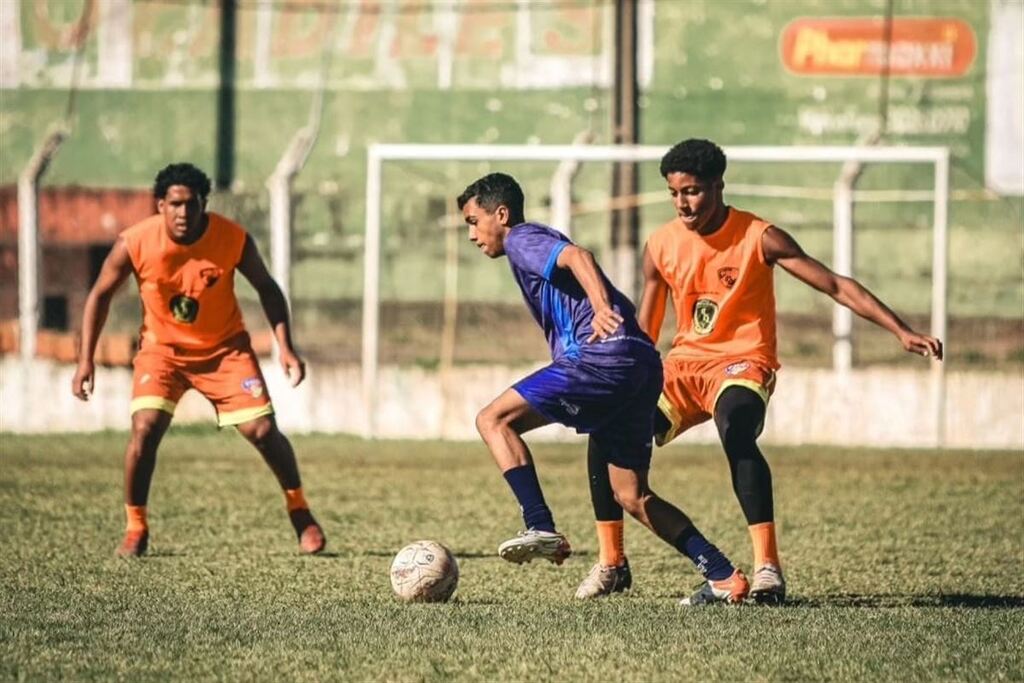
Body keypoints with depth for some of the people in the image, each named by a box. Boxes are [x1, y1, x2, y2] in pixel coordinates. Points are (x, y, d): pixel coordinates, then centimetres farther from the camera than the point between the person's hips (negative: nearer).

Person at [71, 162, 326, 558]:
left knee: (263, 430, -7)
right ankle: (135, 529, -3)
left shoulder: (234, 240, -20)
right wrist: (86, 359, -11)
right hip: (162, 348, 0)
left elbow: (266, 288, -3)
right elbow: (100, 294, -6)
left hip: (224, 347, 0)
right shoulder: (135, 244, -21)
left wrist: (285, 347, -11)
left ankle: (299, 512, 18)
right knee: (145, 428, -21)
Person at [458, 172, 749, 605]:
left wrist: (602, 309, -31)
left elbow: (576, 257, -16)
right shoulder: (539, 245, 32)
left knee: (494, 419, -5)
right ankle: (724, 577, 4)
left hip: (605, 357, -10)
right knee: (631, 497, 11)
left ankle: (541, 529, -17)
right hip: (643, 364, 10)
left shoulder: (522, 240, 3)